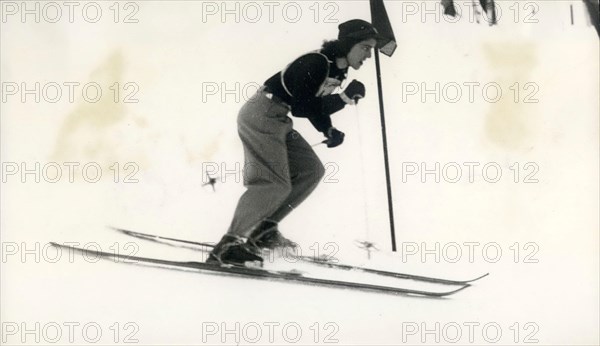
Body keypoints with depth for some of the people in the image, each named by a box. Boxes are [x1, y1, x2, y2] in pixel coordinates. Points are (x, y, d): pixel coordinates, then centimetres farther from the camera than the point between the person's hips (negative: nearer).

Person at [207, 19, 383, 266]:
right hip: (262, 115, -10)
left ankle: (264, 230, 9)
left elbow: (317, 108, 13)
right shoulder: (315, 63, -20)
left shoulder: (337, 72, 9)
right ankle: (229, 244, -18)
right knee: (276, 184, -17)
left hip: (277, 121, 10)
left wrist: (329, 130, -6)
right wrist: (345, 98, -21)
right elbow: (300, 107, -20)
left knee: (311, 171, 7)